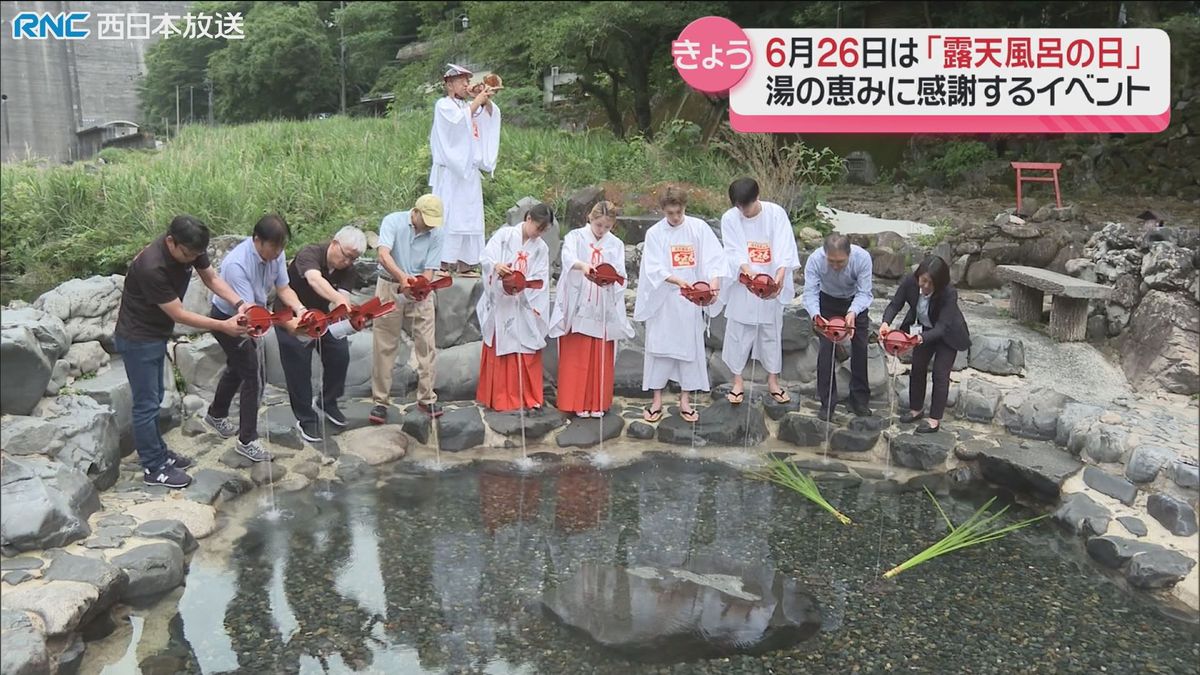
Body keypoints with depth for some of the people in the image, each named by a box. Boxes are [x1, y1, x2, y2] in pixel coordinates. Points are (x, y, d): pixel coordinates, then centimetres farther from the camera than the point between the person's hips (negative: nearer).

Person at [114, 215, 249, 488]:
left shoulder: (190, 249, -12)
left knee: (154, 398, 20)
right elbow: (179, 314, -28)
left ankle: (157, 452, 35)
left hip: (156, 335, 8)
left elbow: (211, 278, 1)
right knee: (146, 404, 2)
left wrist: (239, 304, -14)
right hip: (137, 339, -8)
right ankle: (153, 468, 13)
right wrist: (223, 326, -27)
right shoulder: (152, 268, -35)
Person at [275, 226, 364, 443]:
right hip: (292, 316, -5)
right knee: (299, 367, -6)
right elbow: (314, 279, -50)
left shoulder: (347, 270, -13)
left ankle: (327, 402, 18)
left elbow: (343, 297, -28)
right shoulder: (309, 254, -28)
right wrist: (339, 300, -66)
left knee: (340, 354, -6)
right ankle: (305, 419, 8)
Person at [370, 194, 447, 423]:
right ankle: (380, 401, 9)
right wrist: (402, 277, -43)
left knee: (426, 345, -1)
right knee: (384, 346, 2)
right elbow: (384, 255, -27)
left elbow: (429, 271, -7)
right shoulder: (393, 222, -12)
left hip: (421, 292, 2)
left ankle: (426, 398, 11)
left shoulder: (436, 234, -6)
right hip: (390, 287, -2)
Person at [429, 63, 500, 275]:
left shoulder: (469, 105, 20)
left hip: (469, 171, 7)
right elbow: (460, 120, -19)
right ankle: (443, 263, -12)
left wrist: (487, 101, -8)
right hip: (450, 171, -7)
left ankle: (465, 263, 6)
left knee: (470, 215, 4)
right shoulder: (443, 105, 0)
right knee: (448, 215, -11)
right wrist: (478, 100, -14)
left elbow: (492, 116, 9)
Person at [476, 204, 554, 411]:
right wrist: (496, 265, -33)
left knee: (527, 353, 2)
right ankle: (499, 398, 11)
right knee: (500, 351, 3)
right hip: (500, 305, -2)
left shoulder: (541, 248, 9)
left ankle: (528, 397, 11)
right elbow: (486, 257, -11)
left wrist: (521, 285, -19)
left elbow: (540, 280, 0)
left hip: (524, 307, 2)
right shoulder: (504, 235, 1)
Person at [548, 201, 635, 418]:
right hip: (578, 307, -2)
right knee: (576, 358, 1)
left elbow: (620, 274, -2)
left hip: (604, 309, 2)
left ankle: (598, 403, 14)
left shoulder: (616, 244, 9)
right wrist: (582, 265, -41)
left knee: (602, 359, 5)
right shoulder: (575, 237, 1)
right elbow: (568, 257, -19)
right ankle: (577, 403, 10)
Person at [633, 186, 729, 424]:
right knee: (659, 346, 3)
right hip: (663, 300, -1)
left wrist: (714, 282, -25)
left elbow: (714, 257, -7)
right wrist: (677, 281, -27)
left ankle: (684, 399, 19)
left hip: (691, 300, 1)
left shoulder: (699, 228, -2)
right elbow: (654, 268, -11)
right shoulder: (654, 233, -3)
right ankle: (657, 399, 14)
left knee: (690, 346, 7)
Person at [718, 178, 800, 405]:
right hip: (742, 286, 0)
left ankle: (773, 381, 25)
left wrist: (780, 275, -36)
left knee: (772, 332, 11)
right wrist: (748, 271, -35)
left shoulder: (776, 213, -11)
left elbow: (784, 247, -19)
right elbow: (733, 252, -15)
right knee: (738, 332, 6)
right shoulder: (729, 219, -9)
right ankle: (738, 381, 20)